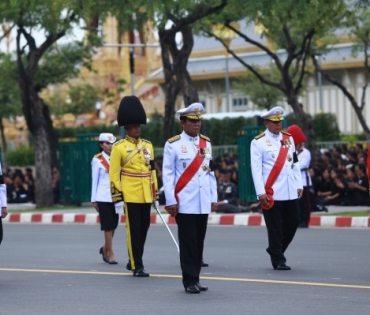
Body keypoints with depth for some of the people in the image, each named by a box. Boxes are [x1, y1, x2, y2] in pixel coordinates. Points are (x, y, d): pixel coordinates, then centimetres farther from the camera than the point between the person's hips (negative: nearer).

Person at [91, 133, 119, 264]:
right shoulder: (97, 160, 0)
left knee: (114, 225, 8)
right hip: (103, 197, -4)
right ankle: (110, 254, 1)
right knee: (108, 226, -5)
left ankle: (105, 248, 28)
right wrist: (94, 199, 0)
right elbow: (95, 180, 1)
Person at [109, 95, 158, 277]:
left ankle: (133, 261, 26)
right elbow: (113, 174, -7)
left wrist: (155, 195, 13)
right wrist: (117, 198, -12)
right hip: (130, 195, -6)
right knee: (134, 230, -3)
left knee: (143, 229, 11)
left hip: (145, 195, 6)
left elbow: (152, 171, 16)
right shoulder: (119, 147, -4)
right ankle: (137, 267, 1)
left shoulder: (147, 146, 12)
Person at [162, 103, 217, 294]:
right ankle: (190, 281, 1)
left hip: (203, 203, 5)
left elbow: (210, 172, 14)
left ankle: (195, 278, 14)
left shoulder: (206, 143, 12)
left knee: (199, 242, 7)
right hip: (185, 203, -5)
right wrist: (170, 201, -9)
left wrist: (214, 197, 10)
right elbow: (168, 174, -4)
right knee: (188, 242, -3)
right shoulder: (173, 145, -3)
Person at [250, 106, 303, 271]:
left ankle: (275, 250, 27)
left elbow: (295, 163, 16)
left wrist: (299, 185, 10)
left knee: (293, 222, 9)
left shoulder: (288, 138, 12)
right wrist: (261, 192, -14)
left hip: (290, 191, 6)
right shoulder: (258, 142, -4)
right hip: (271, 192, -6)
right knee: (275, 227, -2)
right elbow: (256, 168, -9)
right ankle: (278, 260, 5)